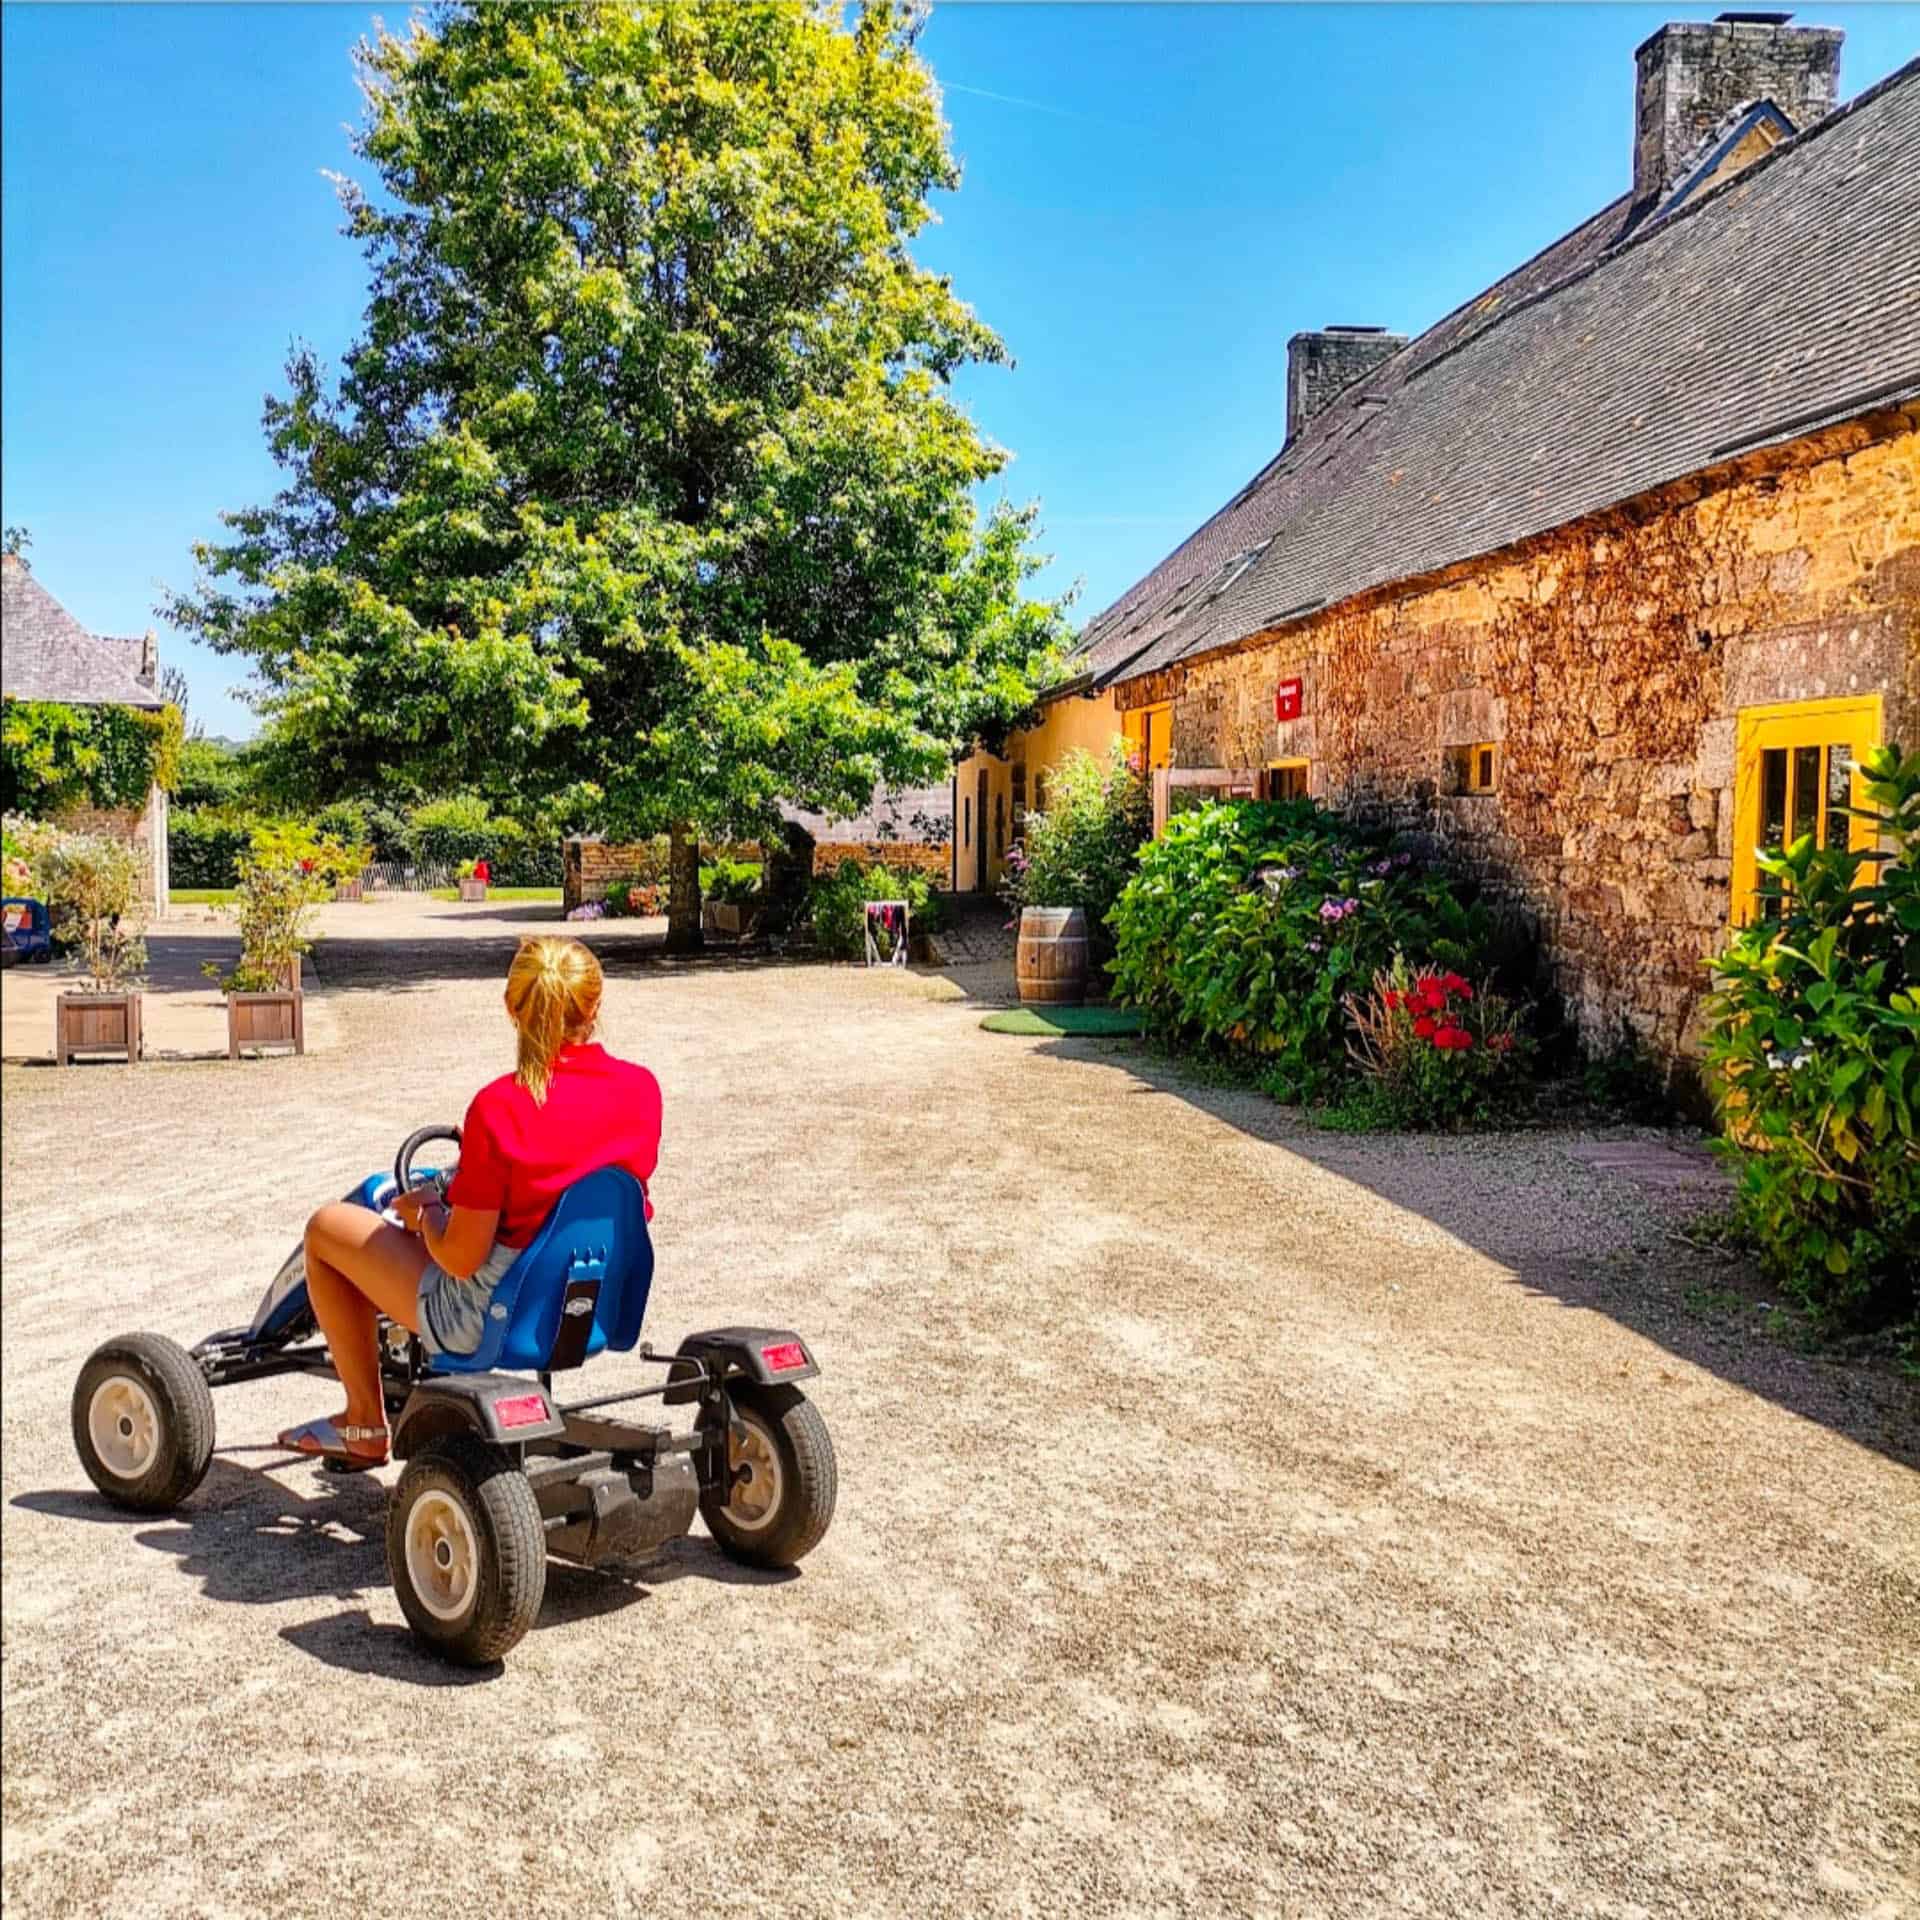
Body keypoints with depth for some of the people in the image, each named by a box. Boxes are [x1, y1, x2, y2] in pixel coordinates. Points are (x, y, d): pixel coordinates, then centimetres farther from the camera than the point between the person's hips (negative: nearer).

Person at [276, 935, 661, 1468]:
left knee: (328, 1225, 16)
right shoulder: (641, 1088, -8)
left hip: (490, 1319, -6)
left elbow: (460, 1260, -19)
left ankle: (365, 1425, 26)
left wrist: (424, 1213, 2)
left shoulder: (501, 1106, -24)